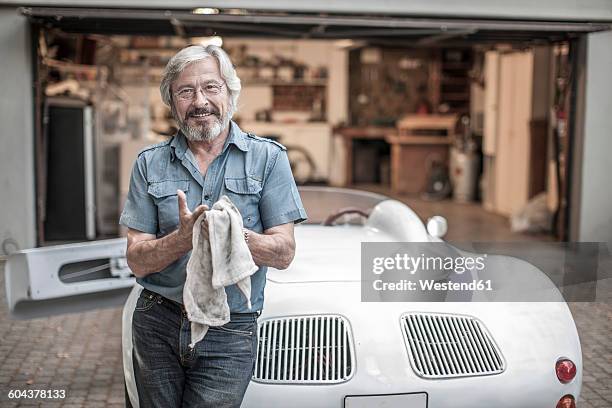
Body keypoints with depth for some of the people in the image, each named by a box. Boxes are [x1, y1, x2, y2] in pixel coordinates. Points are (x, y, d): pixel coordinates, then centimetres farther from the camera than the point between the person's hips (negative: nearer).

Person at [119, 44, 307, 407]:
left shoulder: (268, 158, -1)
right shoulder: (150, 163, 4)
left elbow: (284, 253, -6)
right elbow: (137, 262, -1)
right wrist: (184, 237, -21)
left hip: (229, 334, -2)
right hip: (157, 323, 2)